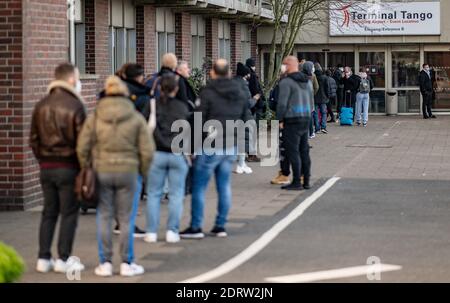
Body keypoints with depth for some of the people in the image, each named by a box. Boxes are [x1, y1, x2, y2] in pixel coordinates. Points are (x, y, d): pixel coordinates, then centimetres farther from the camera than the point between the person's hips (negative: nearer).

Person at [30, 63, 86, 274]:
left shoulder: (41, 106, 7)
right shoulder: (75, 106, -11)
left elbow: (34, 139, 9)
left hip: (47, 167, 6)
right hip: (69, 167, -5)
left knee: (49, 212, 12)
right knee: (69, 213, 2)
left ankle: (44, 258, 12)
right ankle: (64, 259, 3)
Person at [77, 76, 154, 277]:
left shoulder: (95, 117, 1)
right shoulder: (136, 118, -1)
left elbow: (82, 148, -1)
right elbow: (147, 151, -4)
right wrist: (143, 172, 9)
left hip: (102, 171, 1)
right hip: (128, 172, -1)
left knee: (104, 217, 9)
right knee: (126, 219, 7)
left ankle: (105, 263, 11)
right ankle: (127, 264, 12)